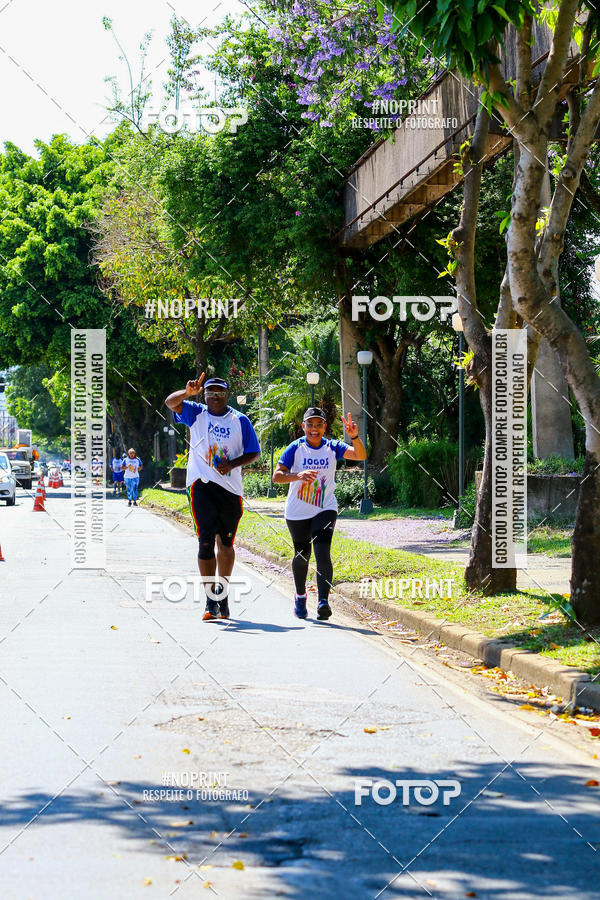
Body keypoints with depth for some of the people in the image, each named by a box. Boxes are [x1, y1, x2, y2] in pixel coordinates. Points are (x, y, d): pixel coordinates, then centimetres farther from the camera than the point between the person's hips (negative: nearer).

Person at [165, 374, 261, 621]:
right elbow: (171, 403, -10)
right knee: (206, 541, -10)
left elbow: (253, 453, 9)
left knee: (225, 542, 10)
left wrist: (232, 464, -9)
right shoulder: (196, 414, 6)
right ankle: (211, 600, -8)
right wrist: (188, 393, -31)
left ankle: (223, 594, 27)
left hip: (230, 487, 2)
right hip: (201, 484, -2)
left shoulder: (240, 420, 7)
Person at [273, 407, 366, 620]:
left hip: (325, 509, 0)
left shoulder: (332, 448, -4)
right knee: (302, 555, 12)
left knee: (322, 553, -17)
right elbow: (277, 476, -13)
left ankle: (323, 601, -22)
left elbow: (361, 456, -17)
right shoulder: (295, 448, -8)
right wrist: (298, 475, -31)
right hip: (297, 512, 0)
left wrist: (354, 436, -35)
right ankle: (300, 597, 36)